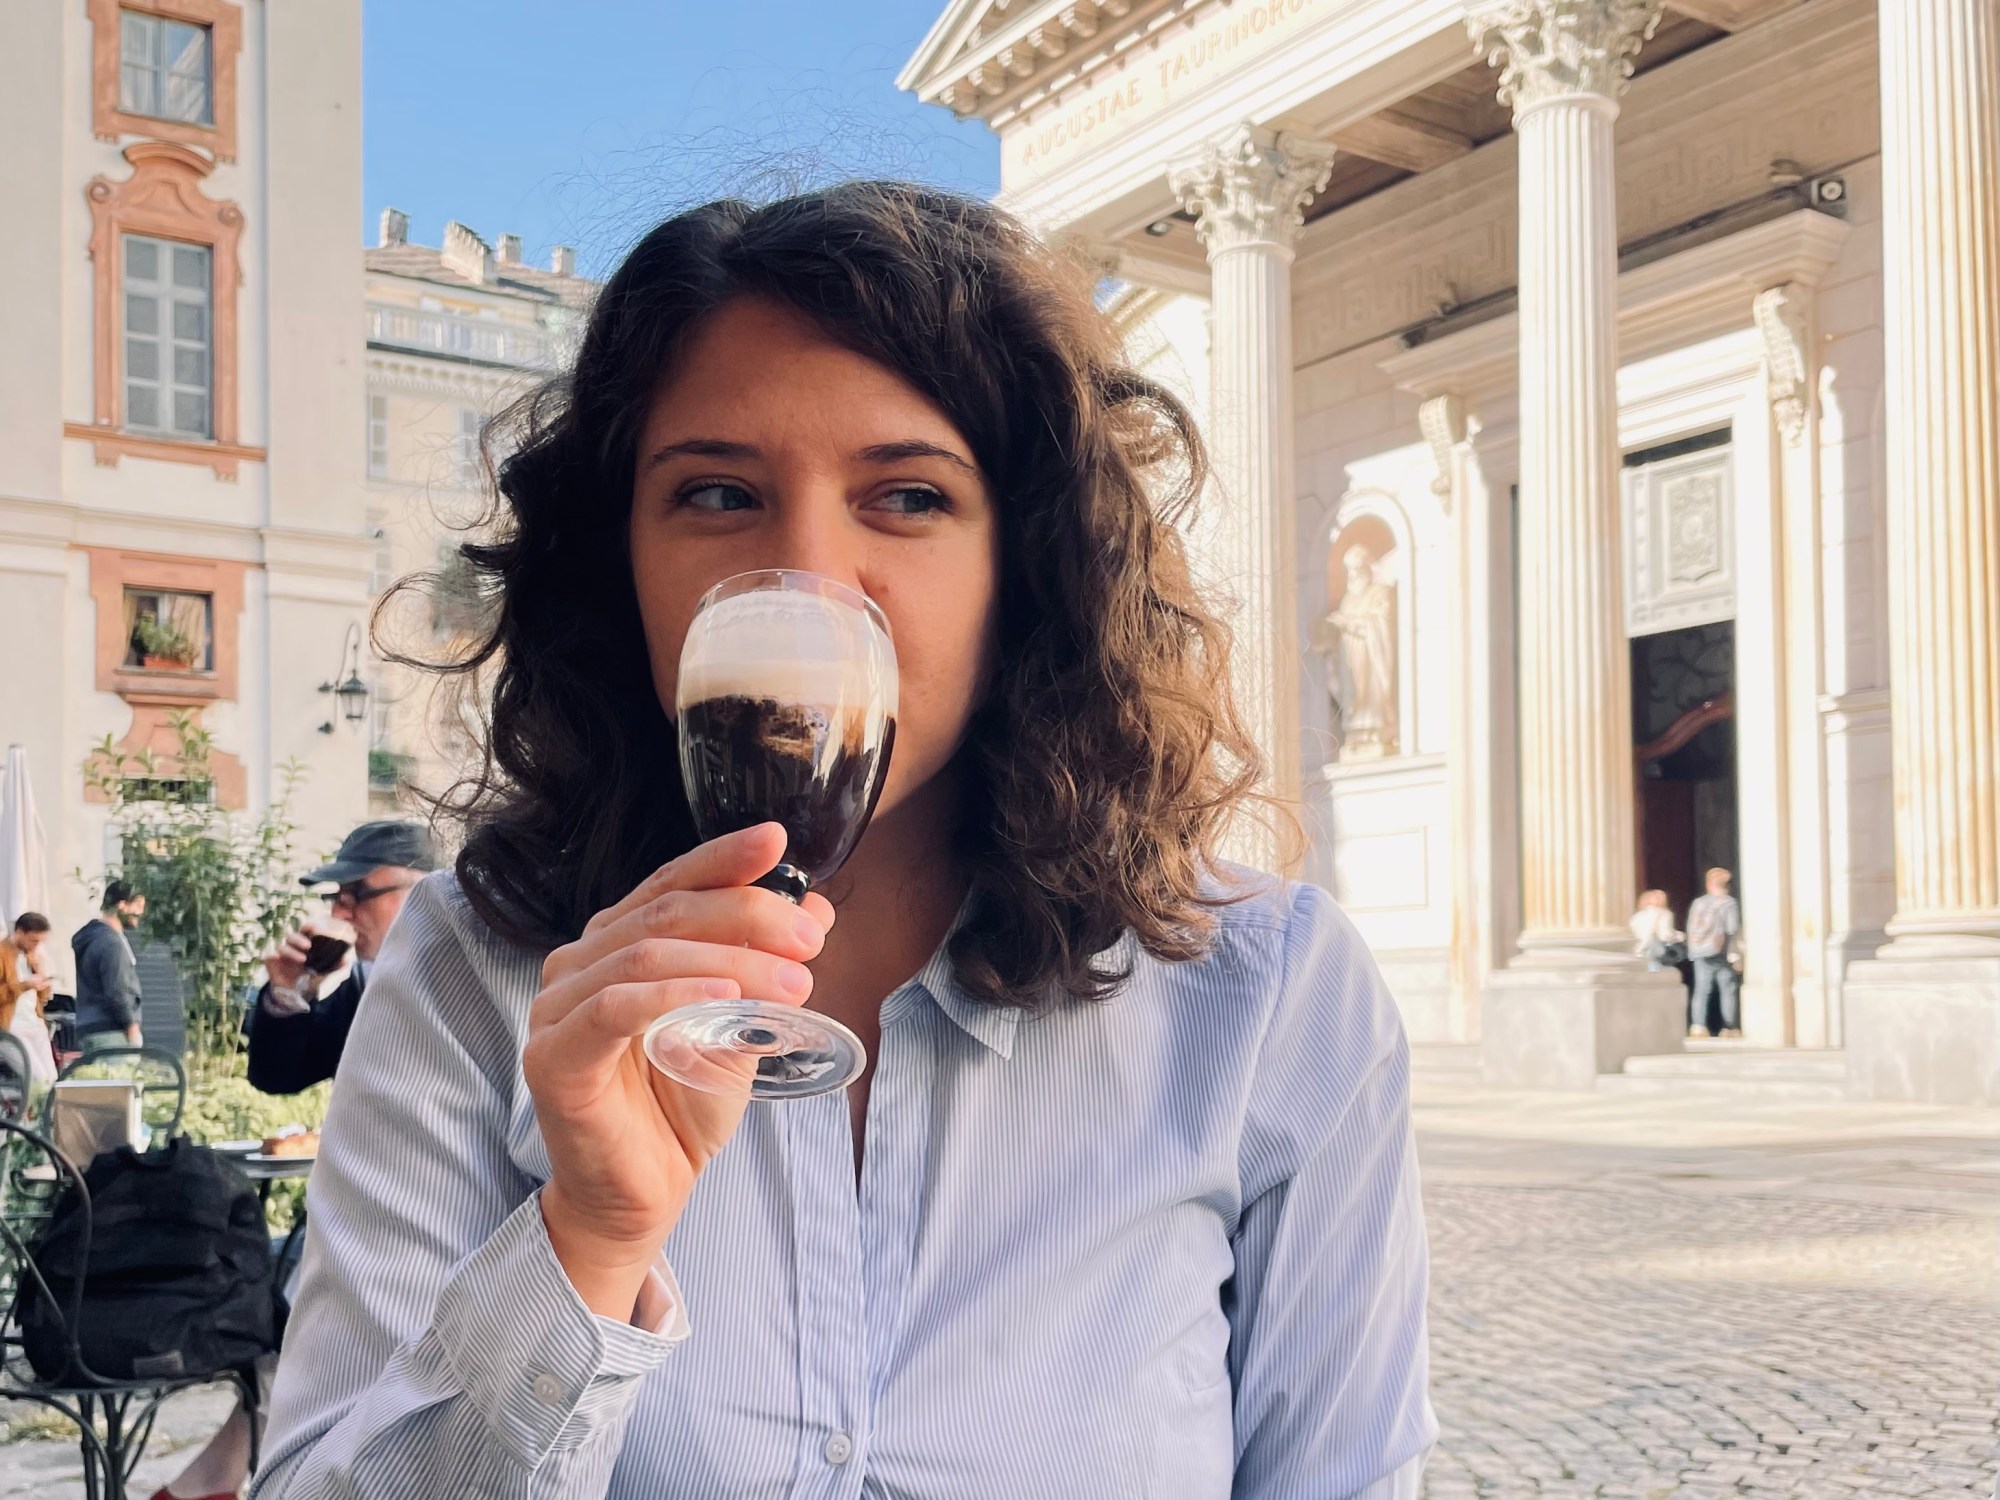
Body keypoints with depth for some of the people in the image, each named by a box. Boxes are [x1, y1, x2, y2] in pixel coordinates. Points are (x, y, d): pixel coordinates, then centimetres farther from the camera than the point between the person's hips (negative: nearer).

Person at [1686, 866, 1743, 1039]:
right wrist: (1735, 955, -4)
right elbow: (1733, 929, -12)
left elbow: (1691, 928, 7)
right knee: (1728, 991, 3)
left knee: (1701, 990, 4)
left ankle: (1698, 1025, -5)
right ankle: (1730, 1028, 2)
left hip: (1701, 954, 4)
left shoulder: (1698, 903, 6)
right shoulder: (1728, 903, -7)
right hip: (1722, 954, -4)